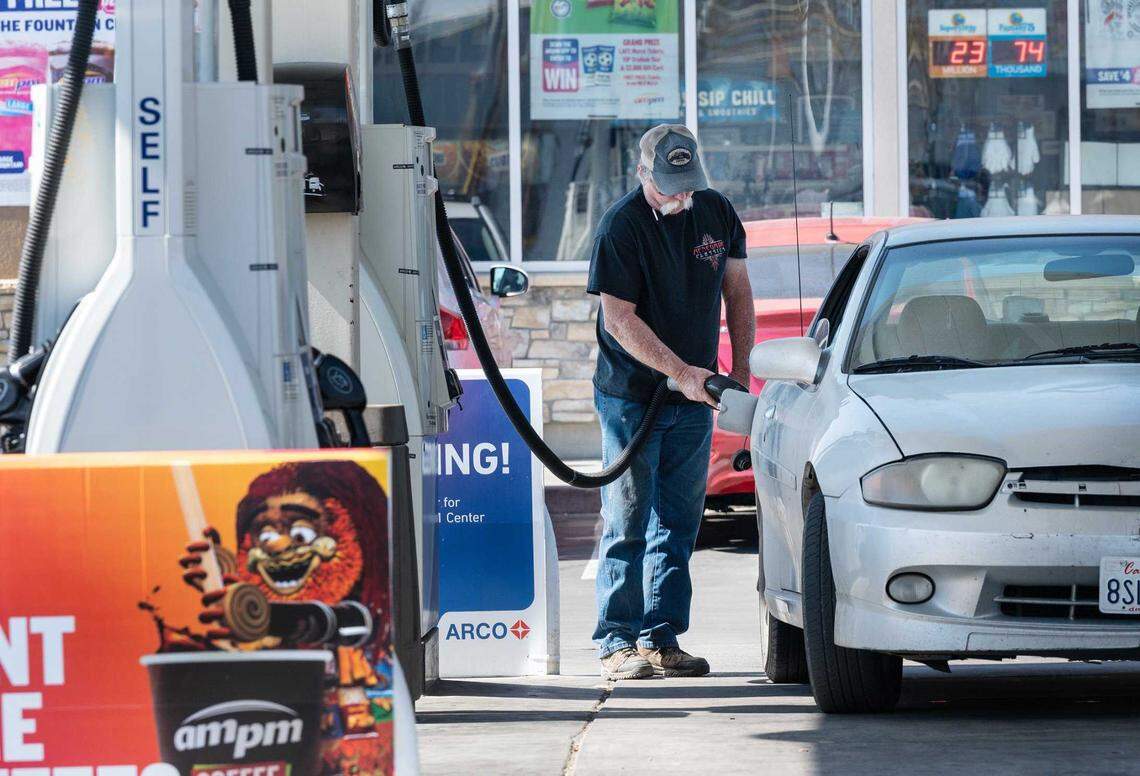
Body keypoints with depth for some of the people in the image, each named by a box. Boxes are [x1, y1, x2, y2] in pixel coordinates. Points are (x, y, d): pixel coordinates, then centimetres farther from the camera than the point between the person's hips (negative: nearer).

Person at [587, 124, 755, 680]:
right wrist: (680, 371, -23)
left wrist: (740, 372, 7)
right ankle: (617, 643, -1)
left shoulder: (716, 212, 4)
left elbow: (737, 292, 15)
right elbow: (619, 319, -17)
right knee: (627, 524, -4)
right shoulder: (622, 225, -13)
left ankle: (662, 639, 10)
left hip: (693, 400, 5)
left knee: (678, 525, 6)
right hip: (631, 397, -5)